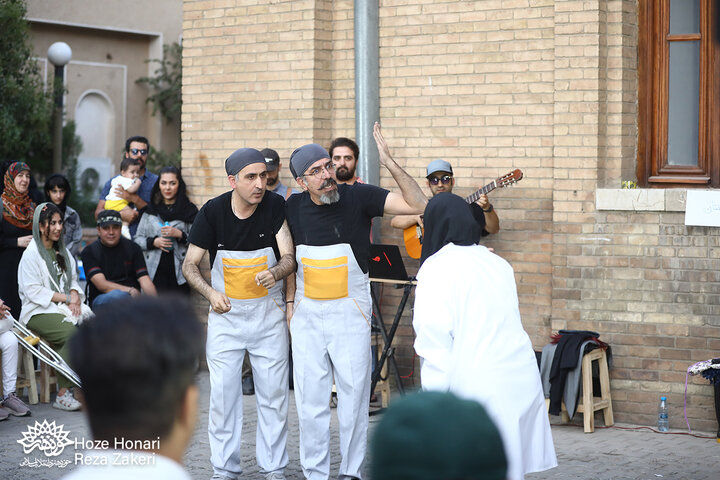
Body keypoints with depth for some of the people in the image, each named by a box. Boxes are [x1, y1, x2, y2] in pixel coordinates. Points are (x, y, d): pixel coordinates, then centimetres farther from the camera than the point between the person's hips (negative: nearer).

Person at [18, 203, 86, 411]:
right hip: (39, 312, -6)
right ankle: (63, 393, -27)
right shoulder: (31, 254, -2)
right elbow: (33, 290, -9)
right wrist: (66, 298, -11)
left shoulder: (63, 252, 20)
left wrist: (75, 298, -1)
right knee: (73, 334, -33)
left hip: (65, 308, 6)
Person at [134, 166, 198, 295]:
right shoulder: (150, 210, 14)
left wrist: (180, 234, -12)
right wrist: (154, 242, -4)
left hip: (179, 272, -1)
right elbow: (137, 239, 14)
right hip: (154, 272, 1)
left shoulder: (189, 210, 7)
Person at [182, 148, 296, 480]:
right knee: (223, 392, 1)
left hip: (268, 315, 0)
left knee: (273, 393, 4)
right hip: (226, 315, 0)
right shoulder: (212, 212, -10)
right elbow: (189, 265, -4)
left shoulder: (276, 206, -9)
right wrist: (210, 292, -23)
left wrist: (275, 273, -35)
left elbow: (289, 258, -12)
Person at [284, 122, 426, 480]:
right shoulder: (294, 207, 1)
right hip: (307, 316, 2)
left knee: (353, 397, 4)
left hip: (350, 315, -2)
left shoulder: (358, 197, -9)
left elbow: (417, 205, -18)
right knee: (310, 400, 5)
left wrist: (390, 164, -27)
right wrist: (289, 302, 11)